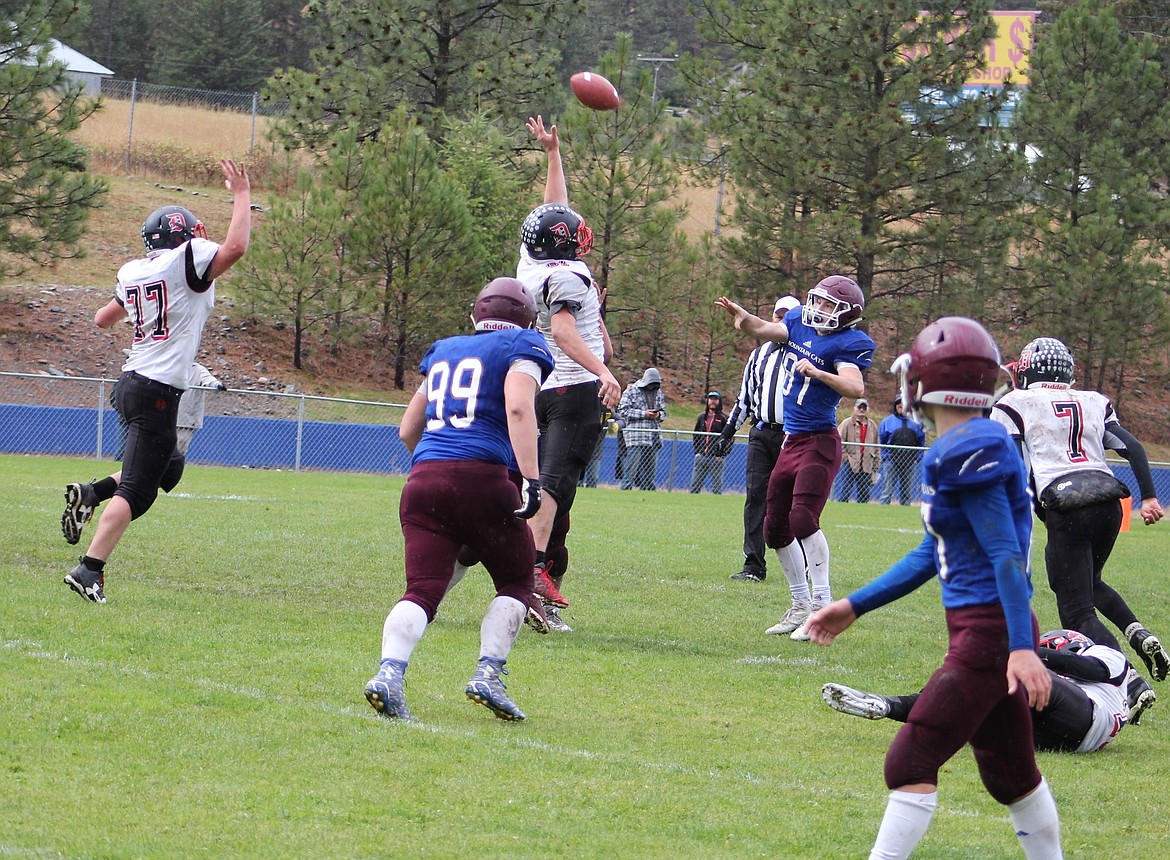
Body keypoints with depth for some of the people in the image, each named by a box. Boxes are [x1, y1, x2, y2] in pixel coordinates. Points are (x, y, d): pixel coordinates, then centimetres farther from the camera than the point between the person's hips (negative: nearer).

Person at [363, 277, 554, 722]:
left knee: (423, 589, -1)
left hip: (423, 479, 4)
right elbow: (518, 408, -11)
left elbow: (407, 431, 30)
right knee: (516, 582, 13)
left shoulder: (444, 351, 26)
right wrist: (530, 479, -16)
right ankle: (488, 672, -4)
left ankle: (389, 671, -24)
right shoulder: (521, 349, 9)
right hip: (481, 478, -4)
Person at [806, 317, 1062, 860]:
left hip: (989, 633, -10)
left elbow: (1006, 554, -20)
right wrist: (855, 606, 22)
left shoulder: (970, 453, -18)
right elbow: (932, 555, 20)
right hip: (991, 632, 10)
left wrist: (1021, 647, -23)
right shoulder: (960, 450, 12)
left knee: (912, 762, -8)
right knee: (1009, 774, 18)